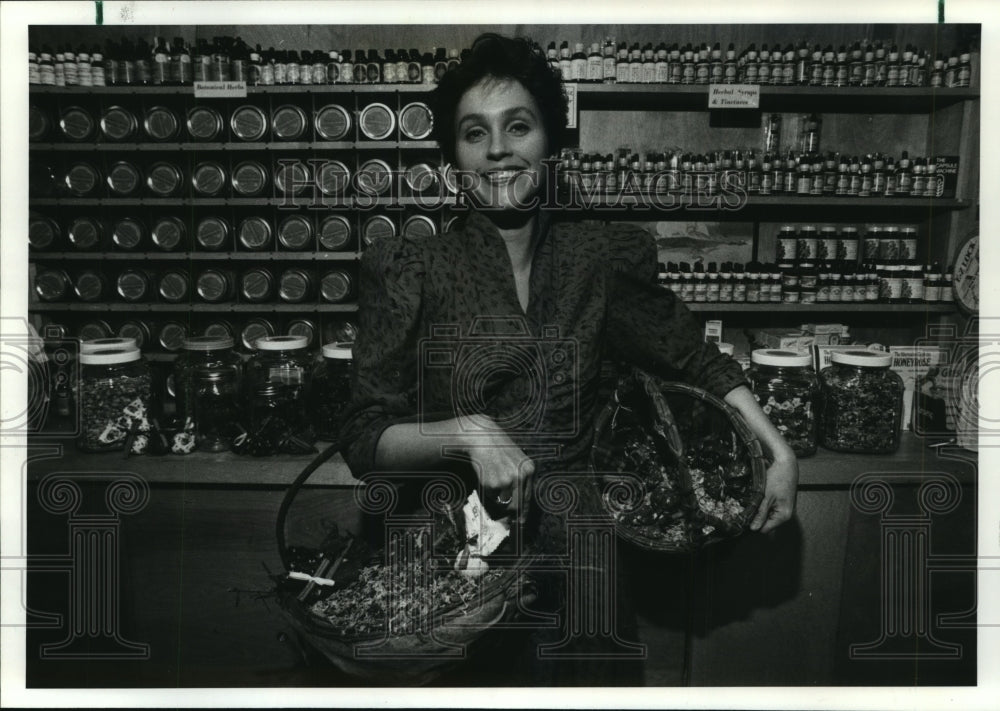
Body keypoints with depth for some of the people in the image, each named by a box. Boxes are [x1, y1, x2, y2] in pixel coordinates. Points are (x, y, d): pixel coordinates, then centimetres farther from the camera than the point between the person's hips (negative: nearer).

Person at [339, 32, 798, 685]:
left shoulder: (601, 258, 4)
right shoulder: (412, 269, -2)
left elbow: (693, 356, 15)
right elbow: (364, 440, -3)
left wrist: (780, 451, 5)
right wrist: (466, 432, -19)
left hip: (575, 554, 2)